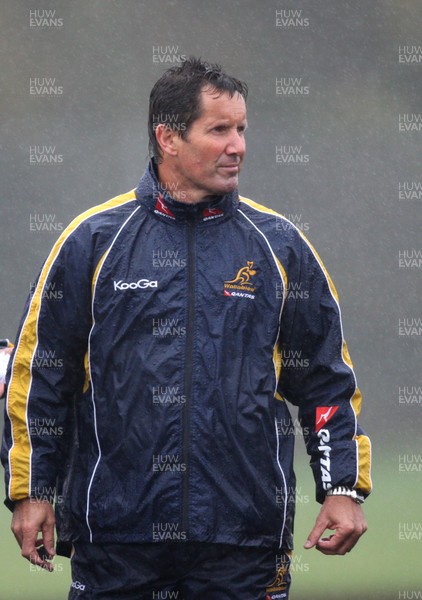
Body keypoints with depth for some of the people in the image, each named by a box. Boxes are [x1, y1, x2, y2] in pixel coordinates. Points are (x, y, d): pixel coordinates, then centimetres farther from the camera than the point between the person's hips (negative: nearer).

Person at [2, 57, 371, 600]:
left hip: (245, 537, 1)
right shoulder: (93, 240, 3)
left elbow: (328, 380, 13)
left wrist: (343, 488, 4)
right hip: (114, 531, -1)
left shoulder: (279, 245, 8)